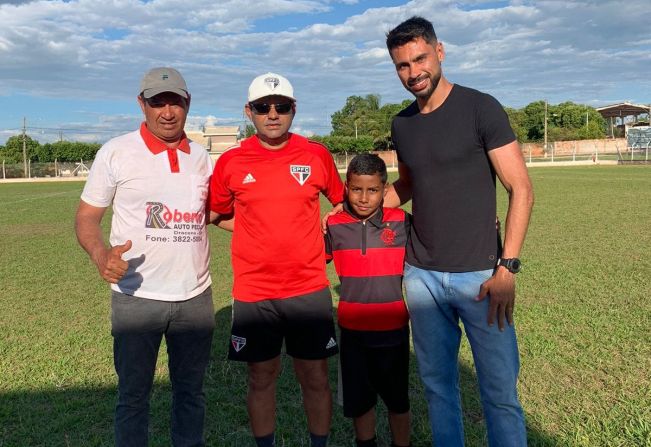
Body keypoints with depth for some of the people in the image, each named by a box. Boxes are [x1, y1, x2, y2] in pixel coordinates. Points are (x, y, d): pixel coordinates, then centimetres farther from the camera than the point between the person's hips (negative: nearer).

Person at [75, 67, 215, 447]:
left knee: (191, 391, 19)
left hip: (195, 297, 4)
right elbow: (87, 217, -4)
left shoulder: (202, 158, 6)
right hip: (137, 298, -3)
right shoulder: (116, 153, -6)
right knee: (133, 395, 12)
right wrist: (101, 254, -24)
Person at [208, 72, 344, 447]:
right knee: (262, 378, 14)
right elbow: (214, 213, 12)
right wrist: (263, 234, 4)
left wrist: (327, 241, 3)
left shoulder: (317, 155, 0)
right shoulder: (231, 162, -1)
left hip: (309, 289, 0)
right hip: (253, 293, 0)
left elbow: (343, 202, 15)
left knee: (315, 378, 11)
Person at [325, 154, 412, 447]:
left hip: (393, 329, -1)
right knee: (358, 400, 18)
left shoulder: (402, 223, -9)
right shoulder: (334, 226, -4)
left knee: (397, 400, 16)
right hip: (352, 330, 2)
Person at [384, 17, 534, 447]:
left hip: (479, 275, -4)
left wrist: (507, 267, -15)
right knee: (438, 384, 13)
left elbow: (521, 189, -7)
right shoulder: (402, 124, 9)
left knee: (500, 392, 2)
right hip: (422, 276, 4)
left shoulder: (480, 108, -6)